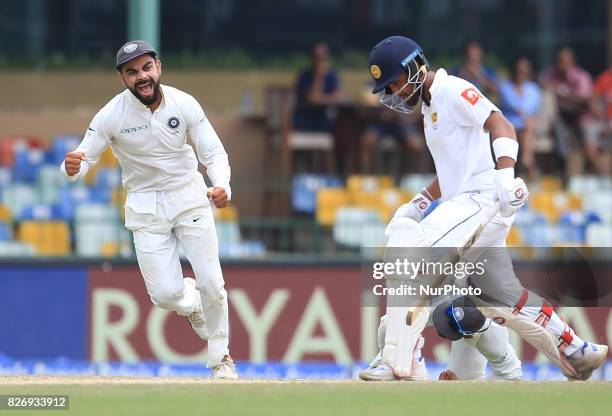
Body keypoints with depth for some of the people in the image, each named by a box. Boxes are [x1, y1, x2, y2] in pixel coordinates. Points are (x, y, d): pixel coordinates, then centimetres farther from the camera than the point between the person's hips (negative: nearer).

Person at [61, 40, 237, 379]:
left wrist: (221, 186, -28)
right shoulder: (112, 115, -16)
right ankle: (190, 301, 29)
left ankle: (220, 357, 19)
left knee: (211, 285, -5)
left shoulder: (184, 104, -12)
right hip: (145, 207, -1)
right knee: (166, 294, -10)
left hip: (189, 196, 1)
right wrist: (72, 167, -39)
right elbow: (83, 159, -13)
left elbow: (214, 153, -7)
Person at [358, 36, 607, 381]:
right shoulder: (430, 106, 23)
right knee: (504, 300, 14)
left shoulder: (452, 91, -6)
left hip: (483, 198, -11)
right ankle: (578, 355, 23)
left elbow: (500, 125, -19)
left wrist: (505, 175, -33)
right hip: (464, 204, 11)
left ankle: (400, 359, -28)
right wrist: (417, 205, 18)